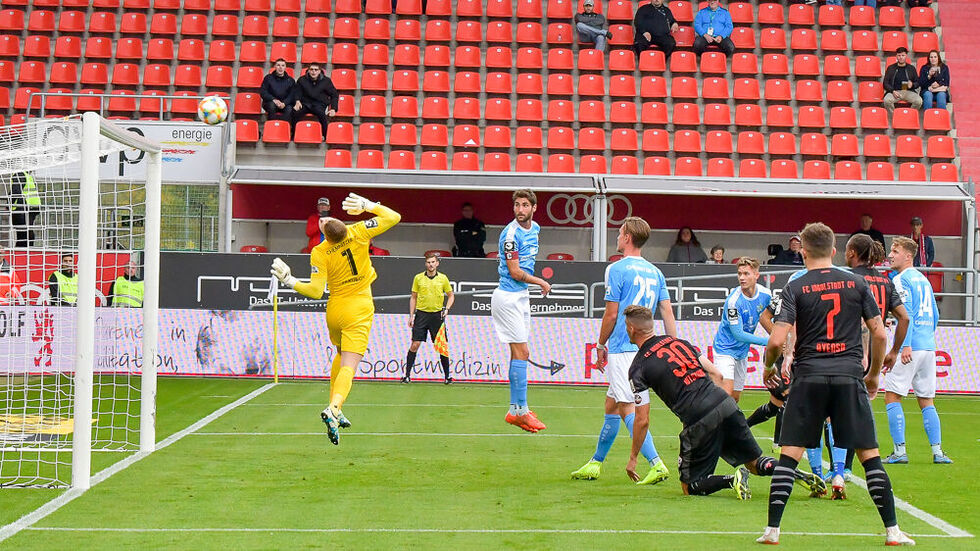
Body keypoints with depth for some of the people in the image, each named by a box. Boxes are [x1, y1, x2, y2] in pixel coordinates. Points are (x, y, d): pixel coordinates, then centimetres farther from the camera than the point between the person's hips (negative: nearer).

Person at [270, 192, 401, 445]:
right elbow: (394, 217, -4)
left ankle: (335, 409, 31)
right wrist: (368, 205, 2)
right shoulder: (358, 232, -13)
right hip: (360, 309, -2)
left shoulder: (319, 253, -14)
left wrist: (290, 280, -13)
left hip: (335, 309, 2)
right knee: (348, 366, -11)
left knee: (341, 357, 27)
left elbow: (316, 291, -18)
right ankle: (334, 408, -34)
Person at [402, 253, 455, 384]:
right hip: (421, 314, 0)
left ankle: (447, 376, 8)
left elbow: (451, 295, 14)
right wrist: (411, 316, 4)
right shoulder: (418, 278, 4)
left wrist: (447, 309, -2)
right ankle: (407, 375, 0)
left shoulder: (443, 278, 4)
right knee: (415, 345, -6)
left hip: (437, 315, 0)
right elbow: (413, 298, 10)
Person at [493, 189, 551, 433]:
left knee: (519, 354, 10)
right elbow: (515, 272, -18)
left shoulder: (535, 228, 10)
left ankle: (515, 410, 15)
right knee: (521, 353, -10)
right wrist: (541, 283, -6)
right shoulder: (511, 234, -18)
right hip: (508, 296, -9)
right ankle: (522, 411, -8)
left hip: (521, 296, 9)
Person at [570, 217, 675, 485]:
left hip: (622, 348, -8)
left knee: (628, 408, -9)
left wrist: (601, 345, 3)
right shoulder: (654, 272, 12)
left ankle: (656, 464, -20)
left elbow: (611, 314, -10)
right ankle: (595, 463, 26)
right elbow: (668, 314, 7)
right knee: (611, 405, 17)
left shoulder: (617, 269, -9)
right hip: (646, 348, 8)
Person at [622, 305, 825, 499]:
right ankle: (792, 472, -7)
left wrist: (633, 458, 10)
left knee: (690, 487, 9)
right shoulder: (679, 342, 17)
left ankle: (733, 479, -16)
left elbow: (642, 420, 0)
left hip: (700, 423, -6)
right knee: (754, 463, 20)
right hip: (726, 405, 6)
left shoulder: (638, 369, 1)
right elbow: (716, 375, 17)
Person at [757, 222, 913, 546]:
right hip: (849, 377, 1)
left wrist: (769, 367, 12)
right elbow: (879, 334, 6)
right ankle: (892, 531, 6)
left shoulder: (795, 288, 0)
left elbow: (777, 340, -8)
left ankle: (772, 529, 0)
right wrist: (873, 374, 20)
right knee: (869, 454, 6)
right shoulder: (857, 284, 6)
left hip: (809, 377, -1)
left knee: (789, 455, 3)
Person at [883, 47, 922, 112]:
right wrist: (893, 91, -11)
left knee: (919, 101, -30)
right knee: (887, 100, -35)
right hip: (895, 91, -1)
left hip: (908, 91, 1)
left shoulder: (911, 68, 16)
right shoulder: (890, 68, 13)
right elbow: (885, 83, 8)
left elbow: (917, 82, 18)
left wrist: (912, 85, -7)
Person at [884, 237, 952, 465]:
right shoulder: (923, 279, 18)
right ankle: (937, 452, 6)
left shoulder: (901, 279, -7)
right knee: (927, 401, 11)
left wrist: (905, 345, -21)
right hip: (928, 347, 8)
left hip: (910, 347, -8)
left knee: (892, 396, -2)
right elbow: (935, 315, 22)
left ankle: (900, 451, -6)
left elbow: (906, 312, -17)